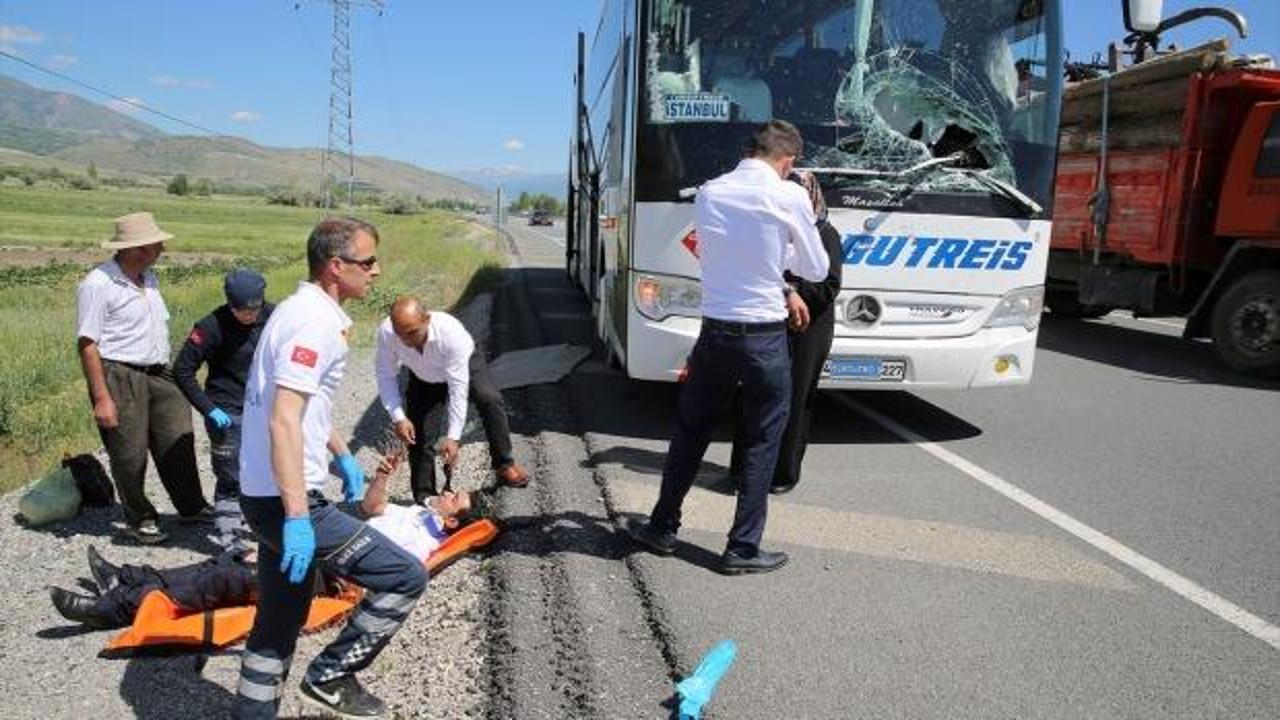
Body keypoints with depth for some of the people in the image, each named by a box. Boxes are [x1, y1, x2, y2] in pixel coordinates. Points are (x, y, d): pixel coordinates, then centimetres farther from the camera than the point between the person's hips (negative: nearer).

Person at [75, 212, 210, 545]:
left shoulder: (148, 277, 11)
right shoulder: (97, 285, -14)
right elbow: (87, 345, -15)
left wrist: (169, 373, 19)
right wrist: (101, 398, -18)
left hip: (157, 375, 7)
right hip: (119, 378, -7)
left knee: (178, 440, 9)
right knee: (130, 454, 4)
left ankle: (192, 506, 23)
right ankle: (138, 518, 20)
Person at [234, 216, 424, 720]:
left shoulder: (302, 310, 14)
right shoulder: (314, 321, -18)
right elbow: (284, 421, -26)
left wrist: (342, 454, 31)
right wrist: (297, 518, -28)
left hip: (265, 495, 11)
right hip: (287, 499, -10)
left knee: (279, 622, 20)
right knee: (405, 578, -5)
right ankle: (330, 677, 8)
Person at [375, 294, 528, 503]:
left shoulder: (450, 333, -43)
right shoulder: (386, 333, -35)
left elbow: (458, 389, -40)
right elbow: (386, 376, -22)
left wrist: (453, 437, -40)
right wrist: (398, 417, -32)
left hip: (465, 363, -3)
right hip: (423, 377, 3)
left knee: (490, 400, -26)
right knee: (413, 426, -6)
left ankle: (504, 466, -10)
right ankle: (424, 498, 8)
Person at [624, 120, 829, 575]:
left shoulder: (708, 194, 4)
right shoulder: (790, 197, -9)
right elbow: (816, 270, 3)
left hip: (715, 333, 4)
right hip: (764, 339, -4)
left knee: (690, 431, 18)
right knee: (761, 443, 11)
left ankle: (662, 528, 30)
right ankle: (743, 548, 19)